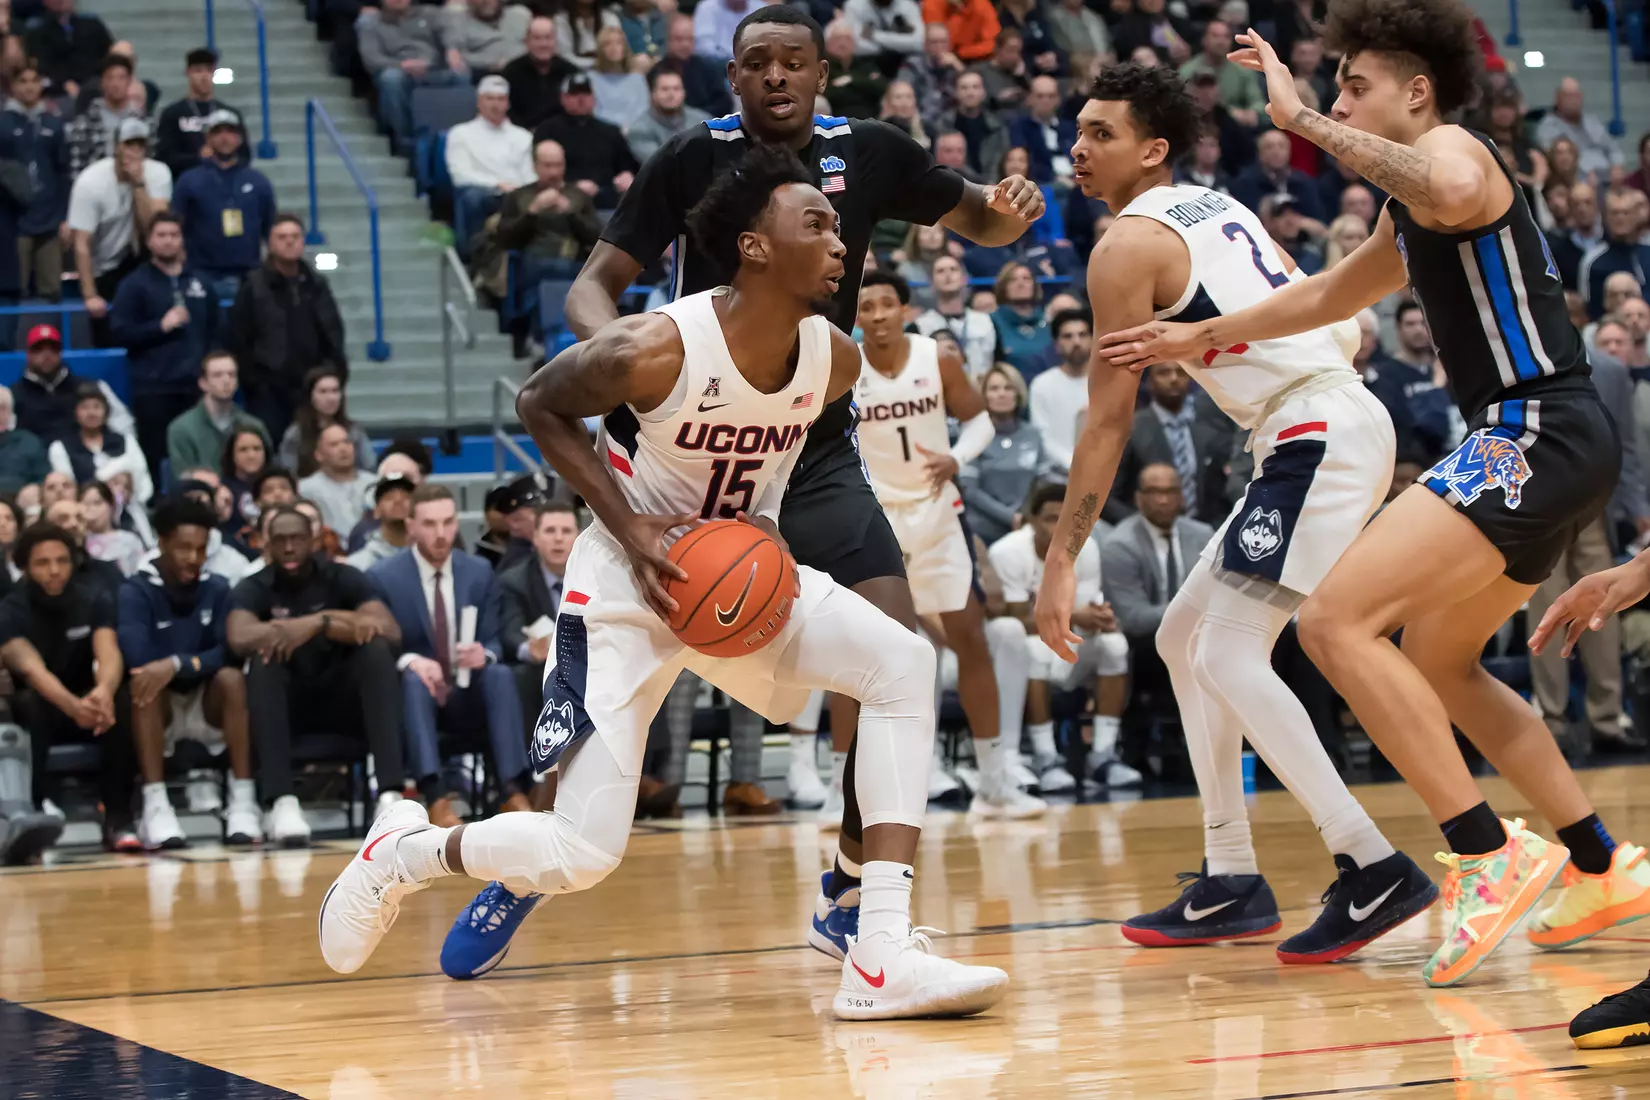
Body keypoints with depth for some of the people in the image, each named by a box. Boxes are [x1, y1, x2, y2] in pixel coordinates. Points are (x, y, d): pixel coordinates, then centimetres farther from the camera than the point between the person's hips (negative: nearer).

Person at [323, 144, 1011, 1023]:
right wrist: (632, 529, -17)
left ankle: (883, 960, -20)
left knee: (902, 664, -19)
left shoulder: (835, 360, -8)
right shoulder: (655, 350, -26)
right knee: (580, 856, -12)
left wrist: (766, 521, -4)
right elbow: (539, 404, -8)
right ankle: (405, 851, 22)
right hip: (630, 588, -6)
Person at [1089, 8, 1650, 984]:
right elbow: (1330, 296, 40)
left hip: (1537, 430, -11)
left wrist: (1306, 121, -28)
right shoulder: (1410, 212, 24)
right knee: (1434, 662, 23)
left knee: (1337, 620, -18)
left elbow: (1457, 194, -34)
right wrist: (1199, 338, 40)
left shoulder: (1448, 147, -7)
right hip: (1547, 443, 11)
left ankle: (1491, 859, -20)